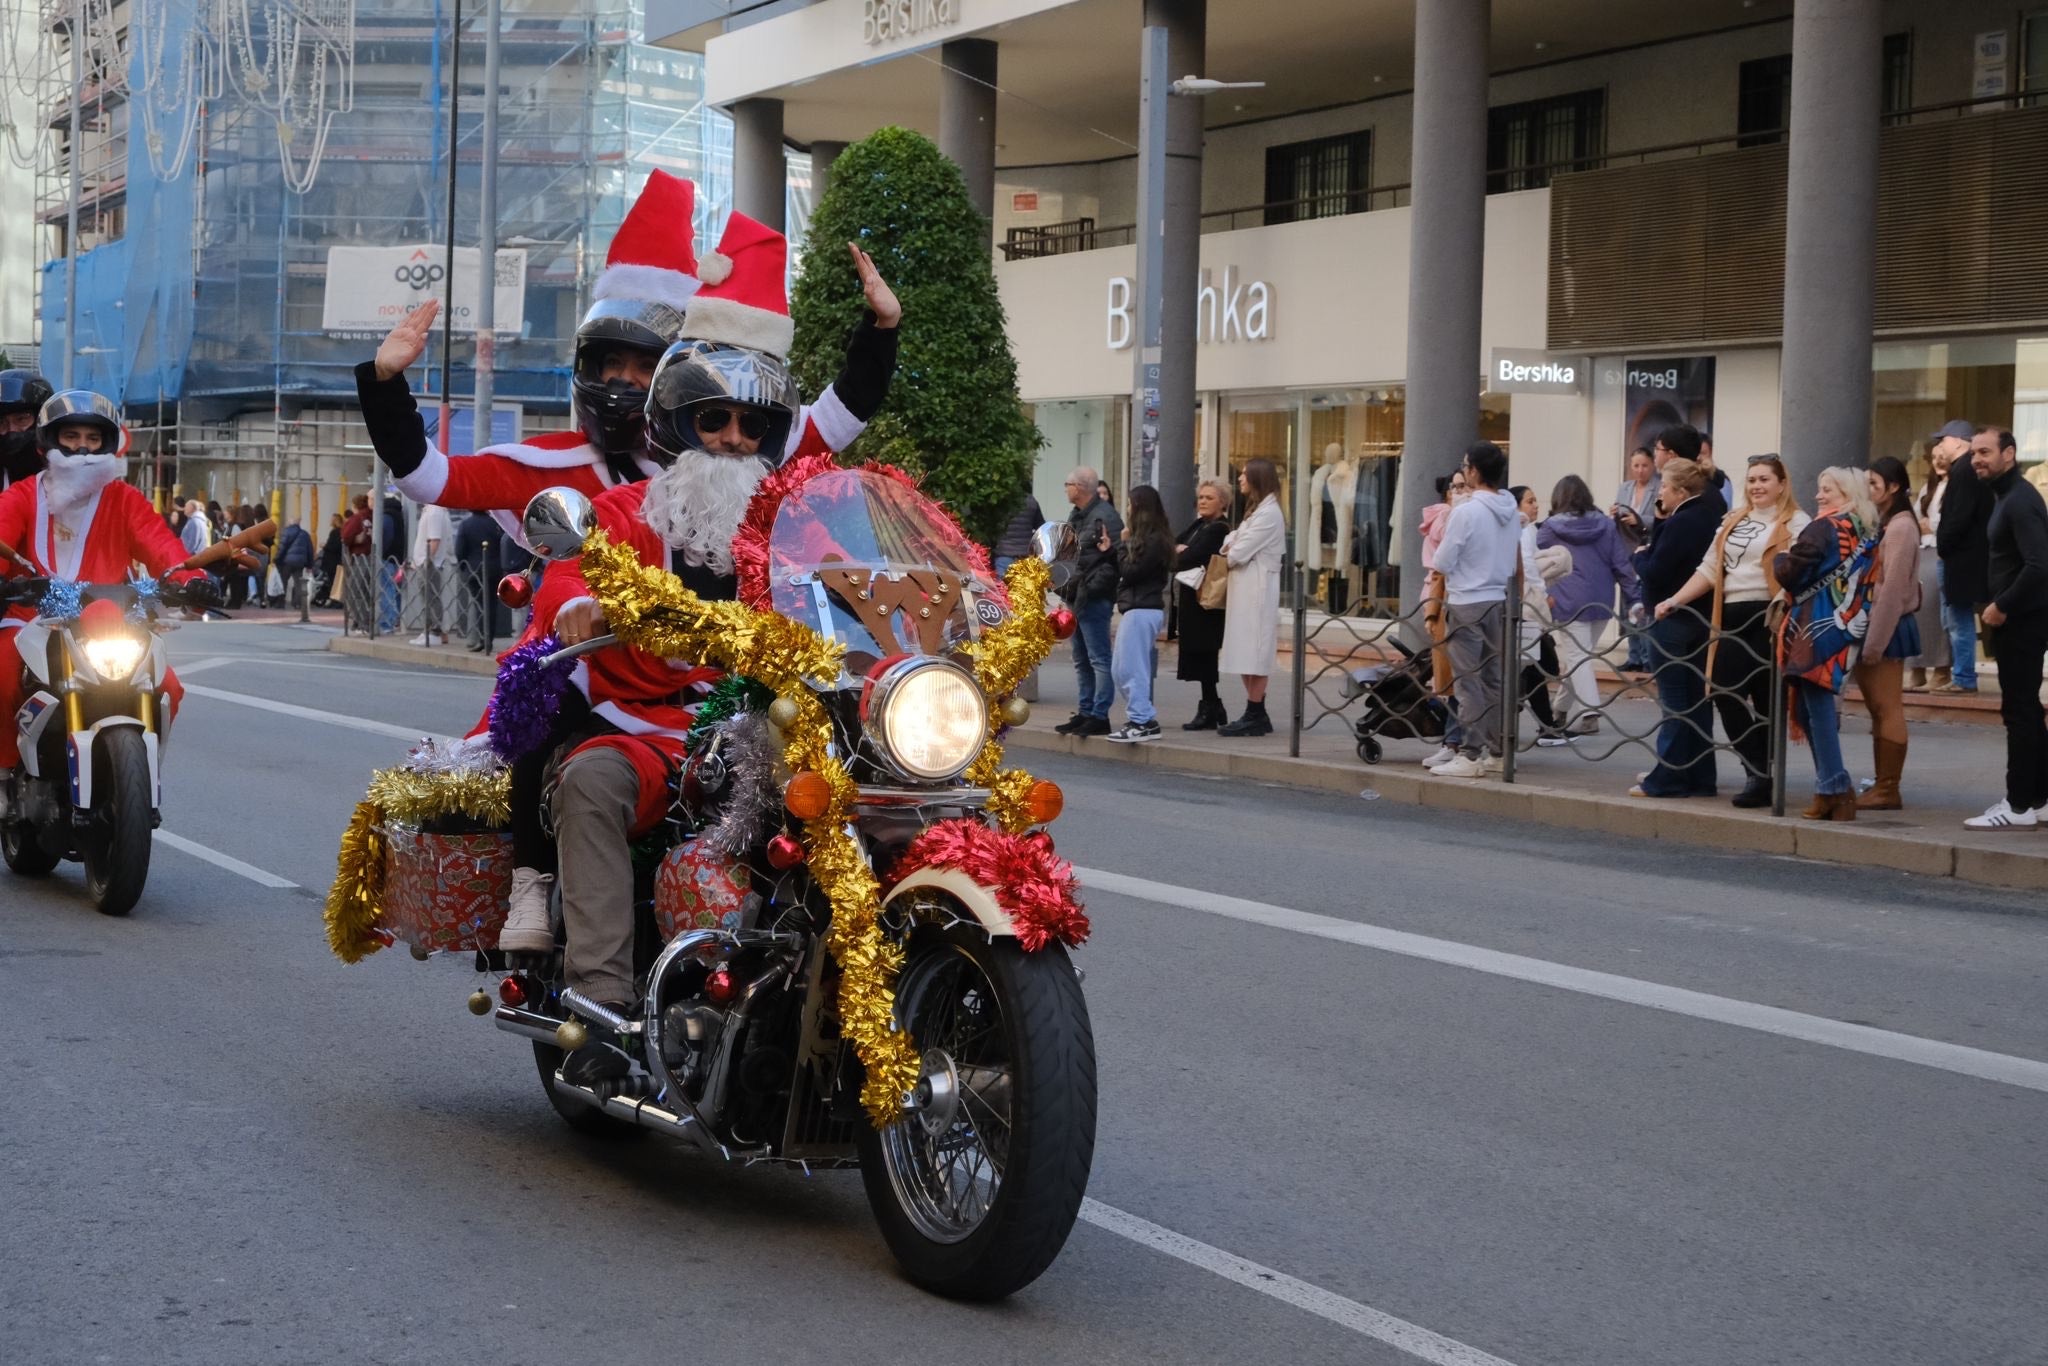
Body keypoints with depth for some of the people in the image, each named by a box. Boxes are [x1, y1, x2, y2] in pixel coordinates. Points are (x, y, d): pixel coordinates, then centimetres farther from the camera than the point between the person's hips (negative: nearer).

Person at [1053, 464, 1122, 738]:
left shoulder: (1105, 515, -13)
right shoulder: (1076, 516, 17)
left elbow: (1119, 555, -20)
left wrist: (1095, 586, -23)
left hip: (1094, 599, -10)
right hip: (1076, 597, 10)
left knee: (1099, 659, -7)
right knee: (1081, 660, 14)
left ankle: (1100, 716, -5)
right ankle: (1084, 713, 21)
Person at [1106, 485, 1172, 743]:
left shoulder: (1153, 541, -13)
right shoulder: (1147, 538, 16)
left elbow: (1129, 572, -14)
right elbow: (1125, 571, 14)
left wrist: (1123, 544, -5)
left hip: (1142, 610, -10)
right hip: (1139, 608, 10)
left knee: (1129, 668, -9)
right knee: (1120, 668, 12)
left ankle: (1142, 722, -8)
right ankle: (1143, 719, 14)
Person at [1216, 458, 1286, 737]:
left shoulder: (1269, 513, -13)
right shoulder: (1257, 510, 20)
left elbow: (1240, 552, -15)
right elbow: (1234, 540, 20)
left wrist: (1228, 556, 6)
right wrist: (1231, 550, -3)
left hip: (1257, 588, -10)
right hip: (1245, 588, 10)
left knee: (1252, 654, -7)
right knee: (1246, 655, 9)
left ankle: (1255, 716, -5)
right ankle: (1255, 715, 12)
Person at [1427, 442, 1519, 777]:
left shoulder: (1465, 512, -16)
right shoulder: (1512, 512, 7)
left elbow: (1442, 564, -11)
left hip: (1467, 603, -7)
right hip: (1499, 601, 7)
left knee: (1468, 682, -3)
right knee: (1495, 680, 12)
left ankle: (1470, 755, -4)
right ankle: (1496, 751, 16)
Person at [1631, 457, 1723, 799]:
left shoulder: (1680, 524, -19)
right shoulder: (1710, 517, 9)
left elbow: (1654, 572, -19)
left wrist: (1640, 556, -1)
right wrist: (1661, 518, 4)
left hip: (1672, 620, -9)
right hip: (1701, 617, 9)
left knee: (1673, 702, -4)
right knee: (1697, 700, 12)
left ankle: (1667, 779, 0)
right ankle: (1699, 777, 16)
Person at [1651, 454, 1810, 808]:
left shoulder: (1796, 524, -3)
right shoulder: (1733, 522, 19)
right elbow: (1709, 570, 17)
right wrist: (1674, 600, 6)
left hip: (1768, 619, -6)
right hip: (1733, 618, 6)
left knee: (1765, 699, -1)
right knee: (1725, 694, -1)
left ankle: (1761, 776, 8)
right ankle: (1758, 772, 9)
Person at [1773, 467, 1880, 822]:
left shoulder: (1823, 529, -12)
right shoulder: (1868, 533, 11)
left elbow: (1789, 573, -16)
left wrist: (1780, 558, 4)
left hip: (1817, 629, -8)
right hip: (1848, 630, 8)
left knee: (1817, 708, -4)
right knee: (1821, 708, 13)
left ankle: (1833, 790, -5)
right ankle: (1834, 790, 13)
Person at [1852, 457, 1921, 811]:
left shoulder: (1900, 528, -13)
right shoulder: (1882, 524, 15)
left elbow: (1892, 589, -18)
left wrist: (1875, 642, -19)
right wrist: (1868, 638, 10)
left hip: (1887, 626, -9)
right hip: (1871, 623, 9)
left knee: (1887, 708, -6)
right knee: (1879, 709, 10)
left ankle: (1888, 789, -3)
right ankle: (1881, 786, 14)